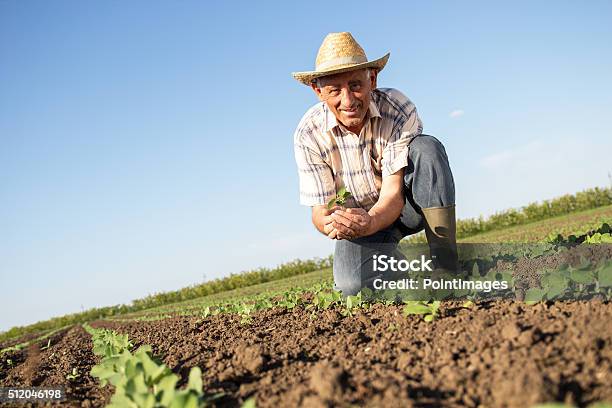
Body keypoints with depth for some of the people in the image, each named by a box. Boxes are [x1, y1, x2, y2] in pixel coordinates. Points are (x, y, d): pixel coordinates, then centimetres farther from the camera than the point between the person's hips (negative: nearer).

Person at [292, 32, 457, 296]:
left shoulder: (399, 109, -24)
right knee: (353, 285, -29)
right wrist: (331, 222, -43)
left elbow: (394, 191, -27)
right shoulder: (308, 134, -19)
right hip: (359, 216, 1)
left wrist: (368, 223, -49)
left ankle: (446, 265, -26)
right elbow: (320, 209, -17)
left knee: (426, 147, -31)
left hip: (407, 205, 0)